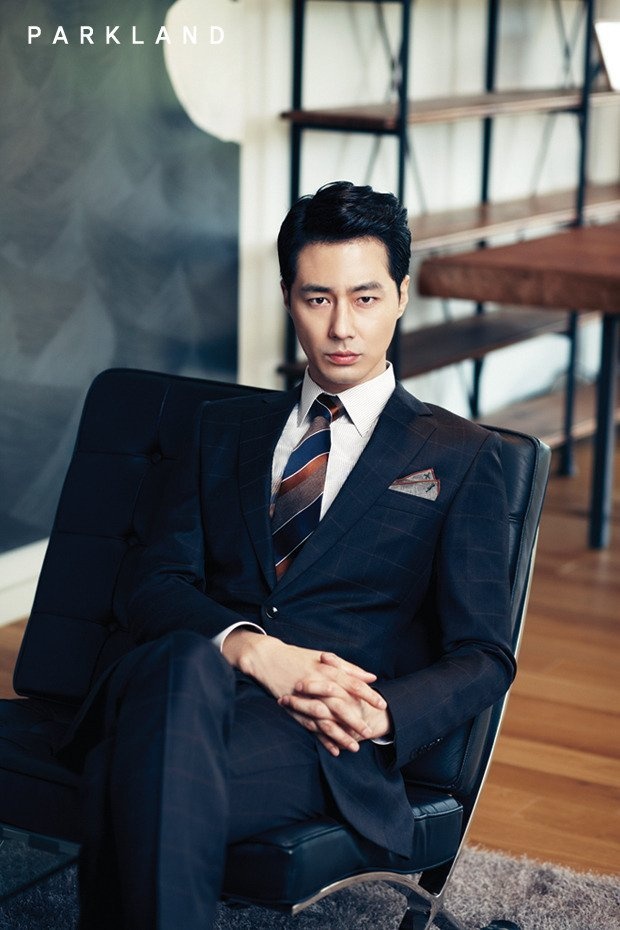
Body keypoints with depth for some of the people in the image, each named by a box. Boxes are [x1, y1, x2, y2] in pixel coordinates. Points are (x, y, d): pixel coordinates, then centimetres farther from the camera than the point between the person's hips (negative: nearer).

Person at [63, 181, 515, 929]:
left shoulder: (457, 457, 16)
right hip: (185, 686, 3)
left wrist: (378, 715, -15)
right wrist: (250, 647, -13)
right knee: (183, 662, -38)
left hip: (327, 736, -2)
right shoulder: (225, 430, 25)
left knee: (141, 768, -36)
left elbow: (484, 658, 8)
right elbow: (155, 589, 11)